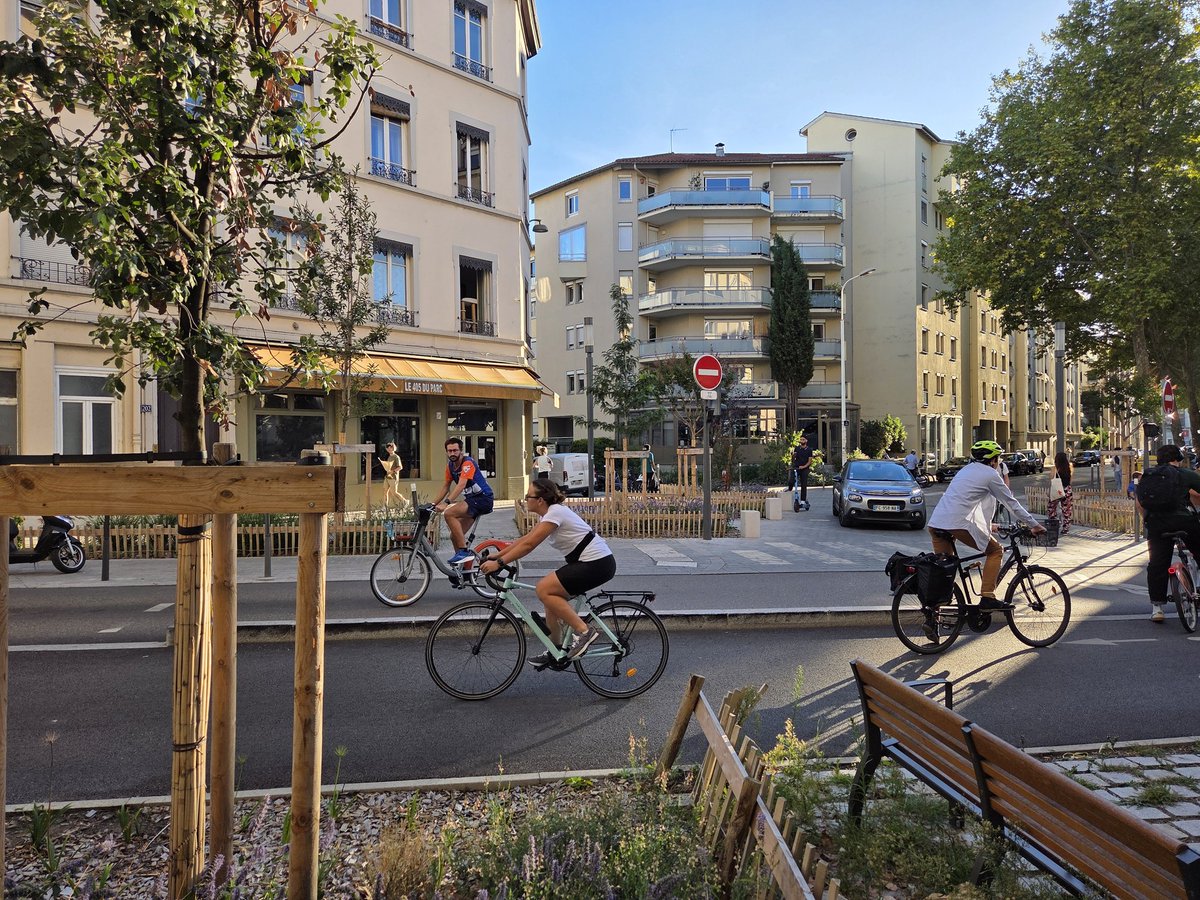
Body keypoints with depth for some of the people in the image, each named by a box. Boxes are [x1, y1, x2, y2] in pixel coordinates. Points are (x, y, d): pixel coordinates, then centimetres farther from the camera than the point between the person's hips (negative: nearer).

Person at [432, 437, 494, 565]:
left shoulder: (468, 463, -18)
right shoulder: (450, 466, 7)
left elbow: (461, 485, -32)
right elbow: (446, 486, 18)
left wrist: (446, 503, -41)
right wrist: (434, 503, 12)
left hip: (483, 498, -9)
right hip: (470, 499, 9)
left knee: (449, 513, -27)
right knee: (455, 536, 7)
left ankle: (464, 552, -23)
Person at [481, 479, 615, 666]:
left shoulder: (555, 513, -16)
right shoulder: (548, 513, 13)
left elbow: (528, 545, -21)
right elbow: (524, 539, 16)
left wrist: (498, 563, -18)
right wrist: (495, 556, 13)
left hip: (597, 564, -10)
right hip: (591, 561, 10)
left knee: (544, 589, -13)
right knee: (551, 595, 10)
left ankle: (584, 631, -10)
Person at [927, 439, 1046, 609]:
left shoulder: (967, 469, 27)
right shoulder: (990, 474, 5)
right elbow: (1011, 502, 9)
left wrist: (987, 525, 45)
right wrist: (1034, 524, 19)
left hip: (935, 523, 7)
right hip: (958, 524, -7)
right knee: (996, 551, 10)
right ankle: (987, 597, 5)